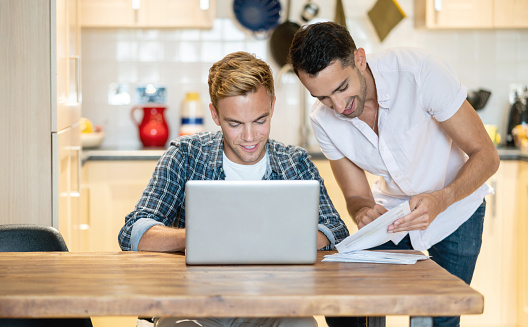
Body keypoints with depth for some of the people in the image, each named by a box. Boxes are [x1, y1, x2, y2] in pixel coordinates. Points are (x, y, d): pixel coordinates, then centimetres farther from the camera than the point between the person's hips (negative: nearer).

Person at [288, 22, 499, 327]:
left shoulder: (419, 70, -31)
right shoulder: (324, 121, -18)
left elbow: (486, 155, -26)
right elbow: (356, 196, -6)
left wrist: (440, 200, -44)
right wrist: (364, 212, -32)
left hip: (453, 206, -3)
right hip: (390, 208, 3)